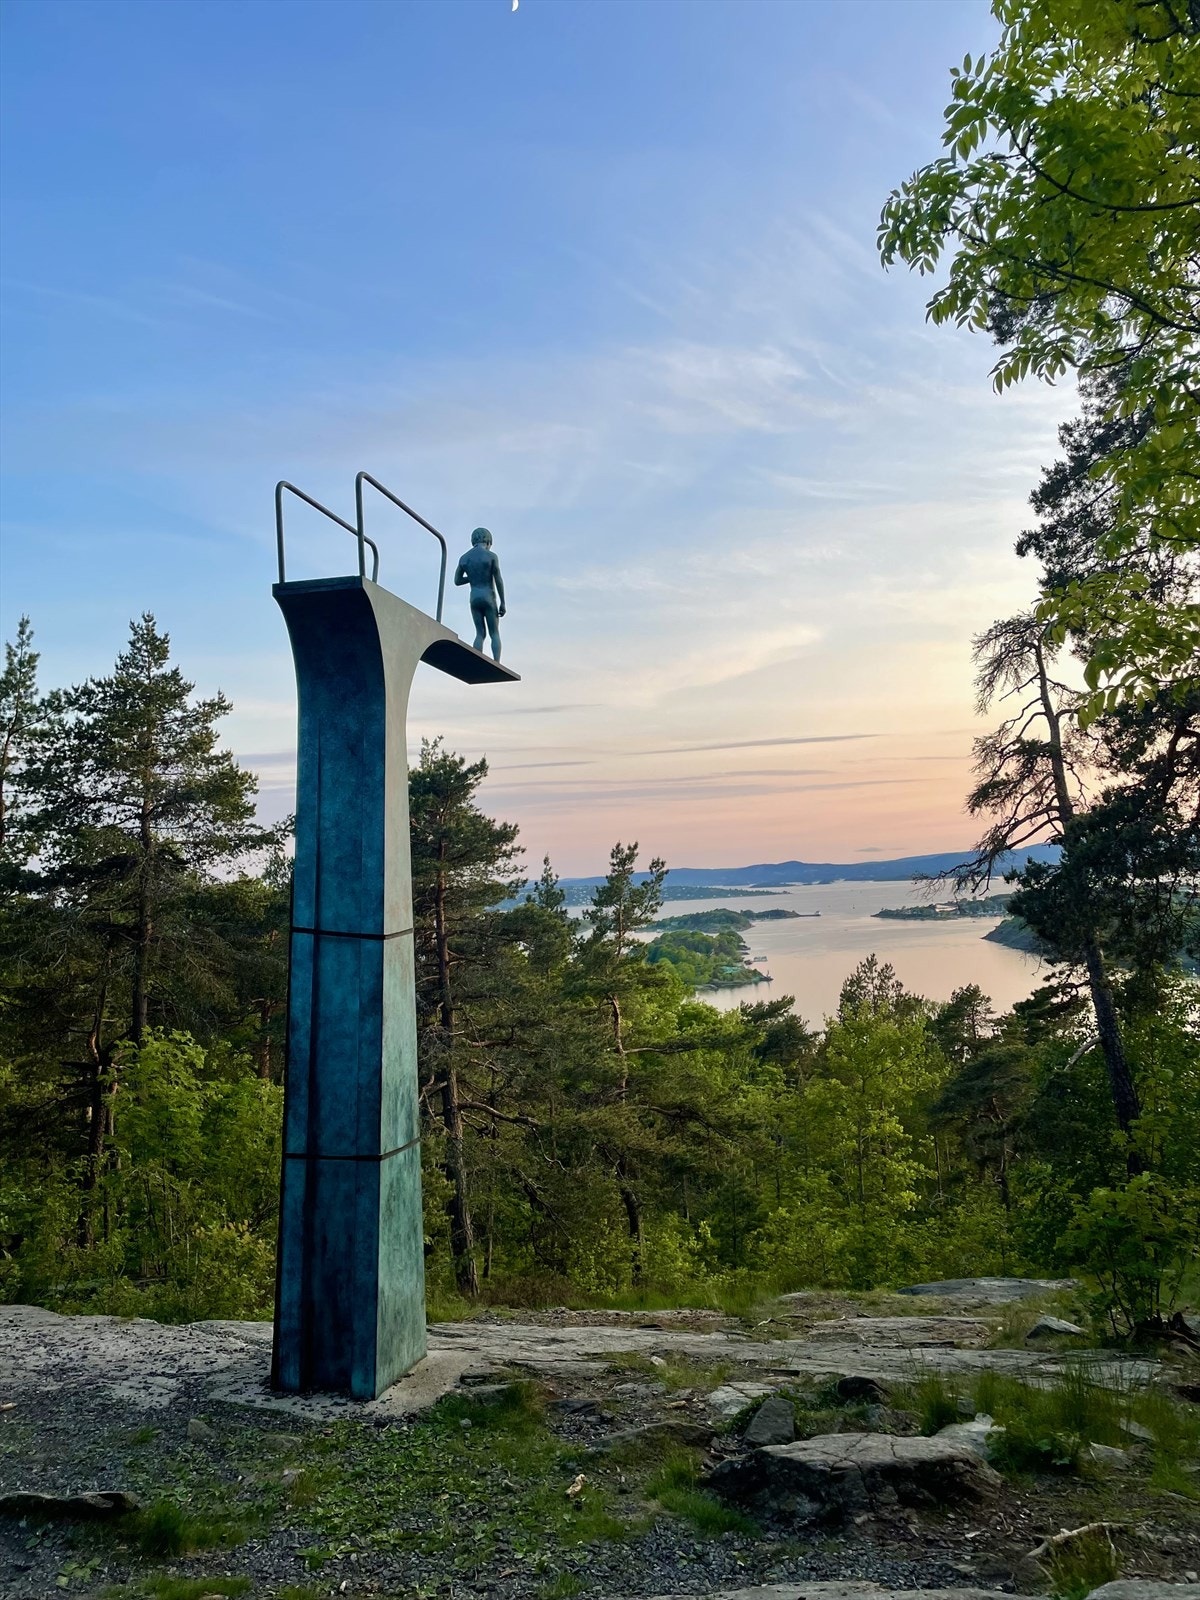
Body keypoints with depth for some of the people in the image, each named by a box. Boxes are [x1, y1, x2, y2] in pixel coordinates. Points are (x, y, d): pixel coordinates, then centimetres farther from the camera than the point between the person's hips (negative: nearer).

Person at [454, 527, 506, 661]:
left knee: (480, 634, 9)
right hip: (489, 599, -4)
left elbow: (457, 581, 11)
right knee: (494, 634, 2)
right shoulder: (492, 556, -7)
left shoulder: (463, 558, 7)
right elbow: (499, 581, -8)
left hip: (474, 599, 4)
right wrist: (503, 603, -3)